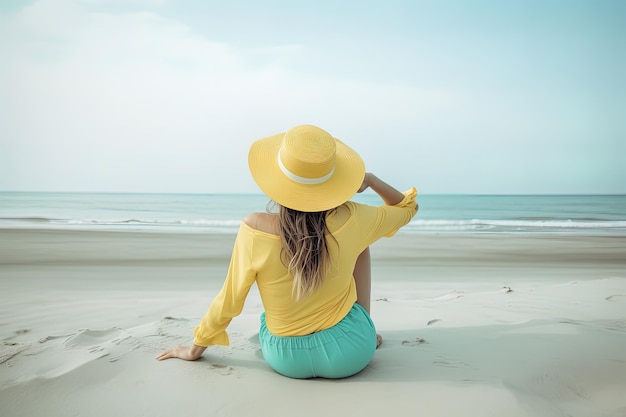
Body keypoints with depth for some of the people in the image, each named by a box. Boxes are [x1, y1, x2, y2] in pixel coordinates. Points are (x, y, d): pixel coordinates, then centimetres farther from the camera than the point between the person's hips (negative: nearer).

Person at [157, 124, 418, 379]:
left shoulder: (255, 229, -23)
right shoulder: (350, 221, -19)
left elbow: (229, 301, -9)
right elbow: (406, 207, 2)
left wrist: (195, 349, 6)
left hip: (284, 360, 1)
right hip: (350, 354, 0)